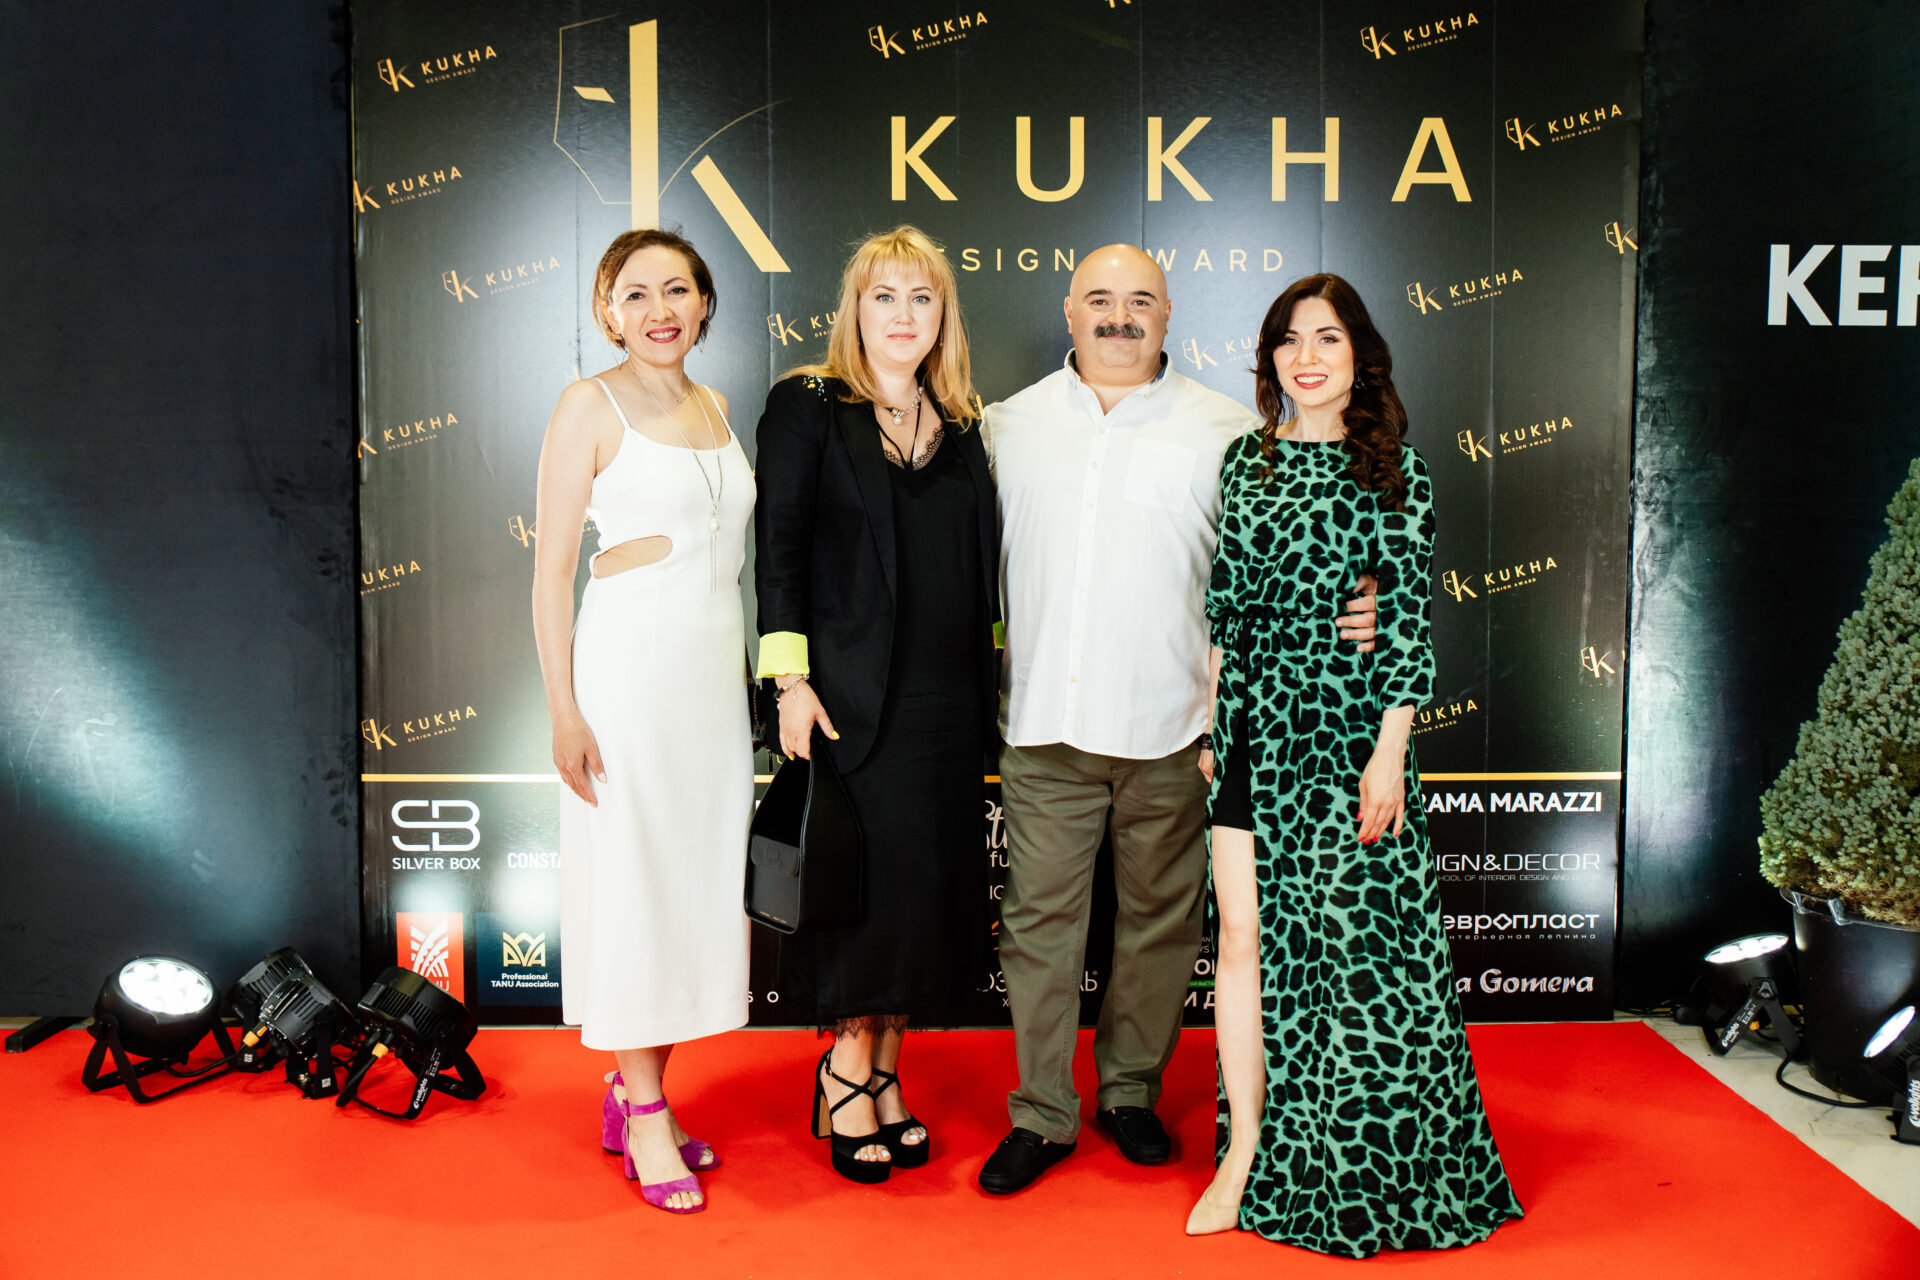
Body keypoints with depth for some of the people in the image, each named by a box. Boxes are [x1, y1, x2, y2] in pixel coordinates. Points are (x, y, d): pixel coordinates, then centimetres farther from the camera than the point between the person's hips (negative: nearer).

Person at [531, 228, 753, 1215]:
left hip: (717, 669, 7)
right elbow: (551, 570, -7)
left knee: (699, 878, 9)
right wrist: (564, 709, -13)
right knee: (631, 881, 0)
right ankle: (644, 1116, 12)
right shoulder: (590, 406, -4)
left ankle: (634, 1093, 23)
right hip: (630, 660, -6)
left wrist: (751, 680, 15)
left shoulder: (713, 407, 14)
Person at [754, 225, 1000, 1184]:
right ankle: (851, 1072, 15)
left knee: (929, 884, 7)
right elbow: (778, 546, -4)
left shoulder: (962, 424, 15)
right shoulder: (808, 405, 1)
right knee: (871, 878, -4)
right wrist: (790, 677, -12)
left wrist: (986, 694, 10)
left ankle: (882, 1069, 22)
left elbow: (979, 565, 15)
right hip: (851, 698, -5)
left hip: (947, 701, 5)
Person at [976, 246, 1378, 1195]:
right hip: (1043, 724, 1)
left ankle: (1132, 1091, 28)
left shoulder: (1223, 430, 3)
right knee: (1039, 916, 4)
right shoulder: (1010, 425, 10)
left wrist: (1356, 610, -12)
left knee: (1160, 916, 9)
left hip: (1169, 725, -1)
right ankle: (1041, 1114, 17)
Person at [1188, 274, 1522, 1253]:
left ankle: (1365, 1170, 22)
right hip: (1251, 723, 3)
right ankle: (1247, 1147, 17)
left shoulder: (1390, 466, 0)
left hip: (1346, 722, -3)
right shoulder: (1246, 458, 9)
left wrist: (1391, 750, -10)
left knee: (1351, 933, 3)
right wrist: (1209, 721, 8)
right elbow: (1225, 603, 11)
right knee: (1243, 934, 4)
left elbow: (1409, 616, -4)